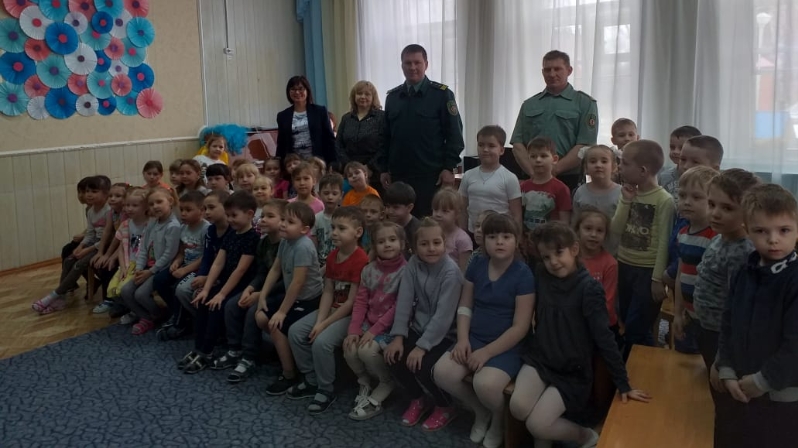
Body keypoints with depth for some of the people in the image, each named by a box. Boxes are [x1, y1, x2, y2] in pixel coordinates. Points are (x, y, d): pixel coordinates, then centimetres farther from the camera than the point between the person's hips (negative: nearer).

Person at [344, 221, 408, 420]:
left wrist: (375, 330, -20)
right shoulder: (369, 270, 5)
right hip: (369, 323, 5)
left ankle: (387, 384, 1)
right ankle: (365, 382, 14)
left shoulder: (406, 271, -12)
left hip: (391, 327, -5)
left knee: (367, 350, -27)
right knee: (350, 350, -17)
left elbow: (399, 307, -17)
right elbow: (360, 302, 2)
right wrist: (353, 330, -11)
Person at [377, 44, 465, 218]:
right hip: (399, 175, 4)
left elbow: (454, 134, -4)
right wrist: (383, 168, 9)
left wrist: (449, 167, -10)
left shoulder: (442, 94, -2)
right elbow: (386, 136, 14)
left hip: (431, 175, -4)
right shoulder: (392, 96, 11)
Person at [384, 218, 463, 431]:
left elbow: (443, 315, -24)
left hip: (444, 334, -5)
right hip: (418, 327, 6)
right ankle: (418, 400, 15)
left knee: (422, 366, -24)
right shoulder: (413, 264, -5)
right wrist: (398, 336, -16)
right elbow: (404, 301, -8)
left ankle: (445, 407, 7)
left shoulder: (451, 271, -21)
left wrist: (422, 346, -25)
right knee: (394, 356, -13)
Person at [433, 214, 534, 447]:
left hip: (507, 346, -5)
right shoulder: (477, 266, 3)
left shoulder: (523, 275, -13)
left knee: (485, 384, -32)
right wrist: (463, 339, -8)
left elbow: (520, 327, -14)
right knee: (442, 373, -19)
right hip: (474, 339, 5)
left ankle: (499, 418, 7)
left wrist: (487, 352, -17)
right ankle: (481, 412, 11)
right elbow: (465, 306, 9)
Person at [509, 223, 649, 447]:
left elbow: (604, 337, -15)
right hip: (539, 357, 4)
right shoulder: (541, 276, -3)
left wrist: (623, 384, -14)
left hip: (572, 371, -4)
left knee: (536, 425, -16)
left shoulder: (589, 288, -16)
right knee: (518, 407, -22)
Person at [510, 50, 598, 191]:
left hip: (569, 180, -3)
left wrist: (553, 170, -14)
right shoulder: (529, 105, 14)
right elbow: (517, 144, 6)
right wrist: (533, 172, -9)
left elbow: (585, 146, -7)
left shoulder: (584, 103, 3)